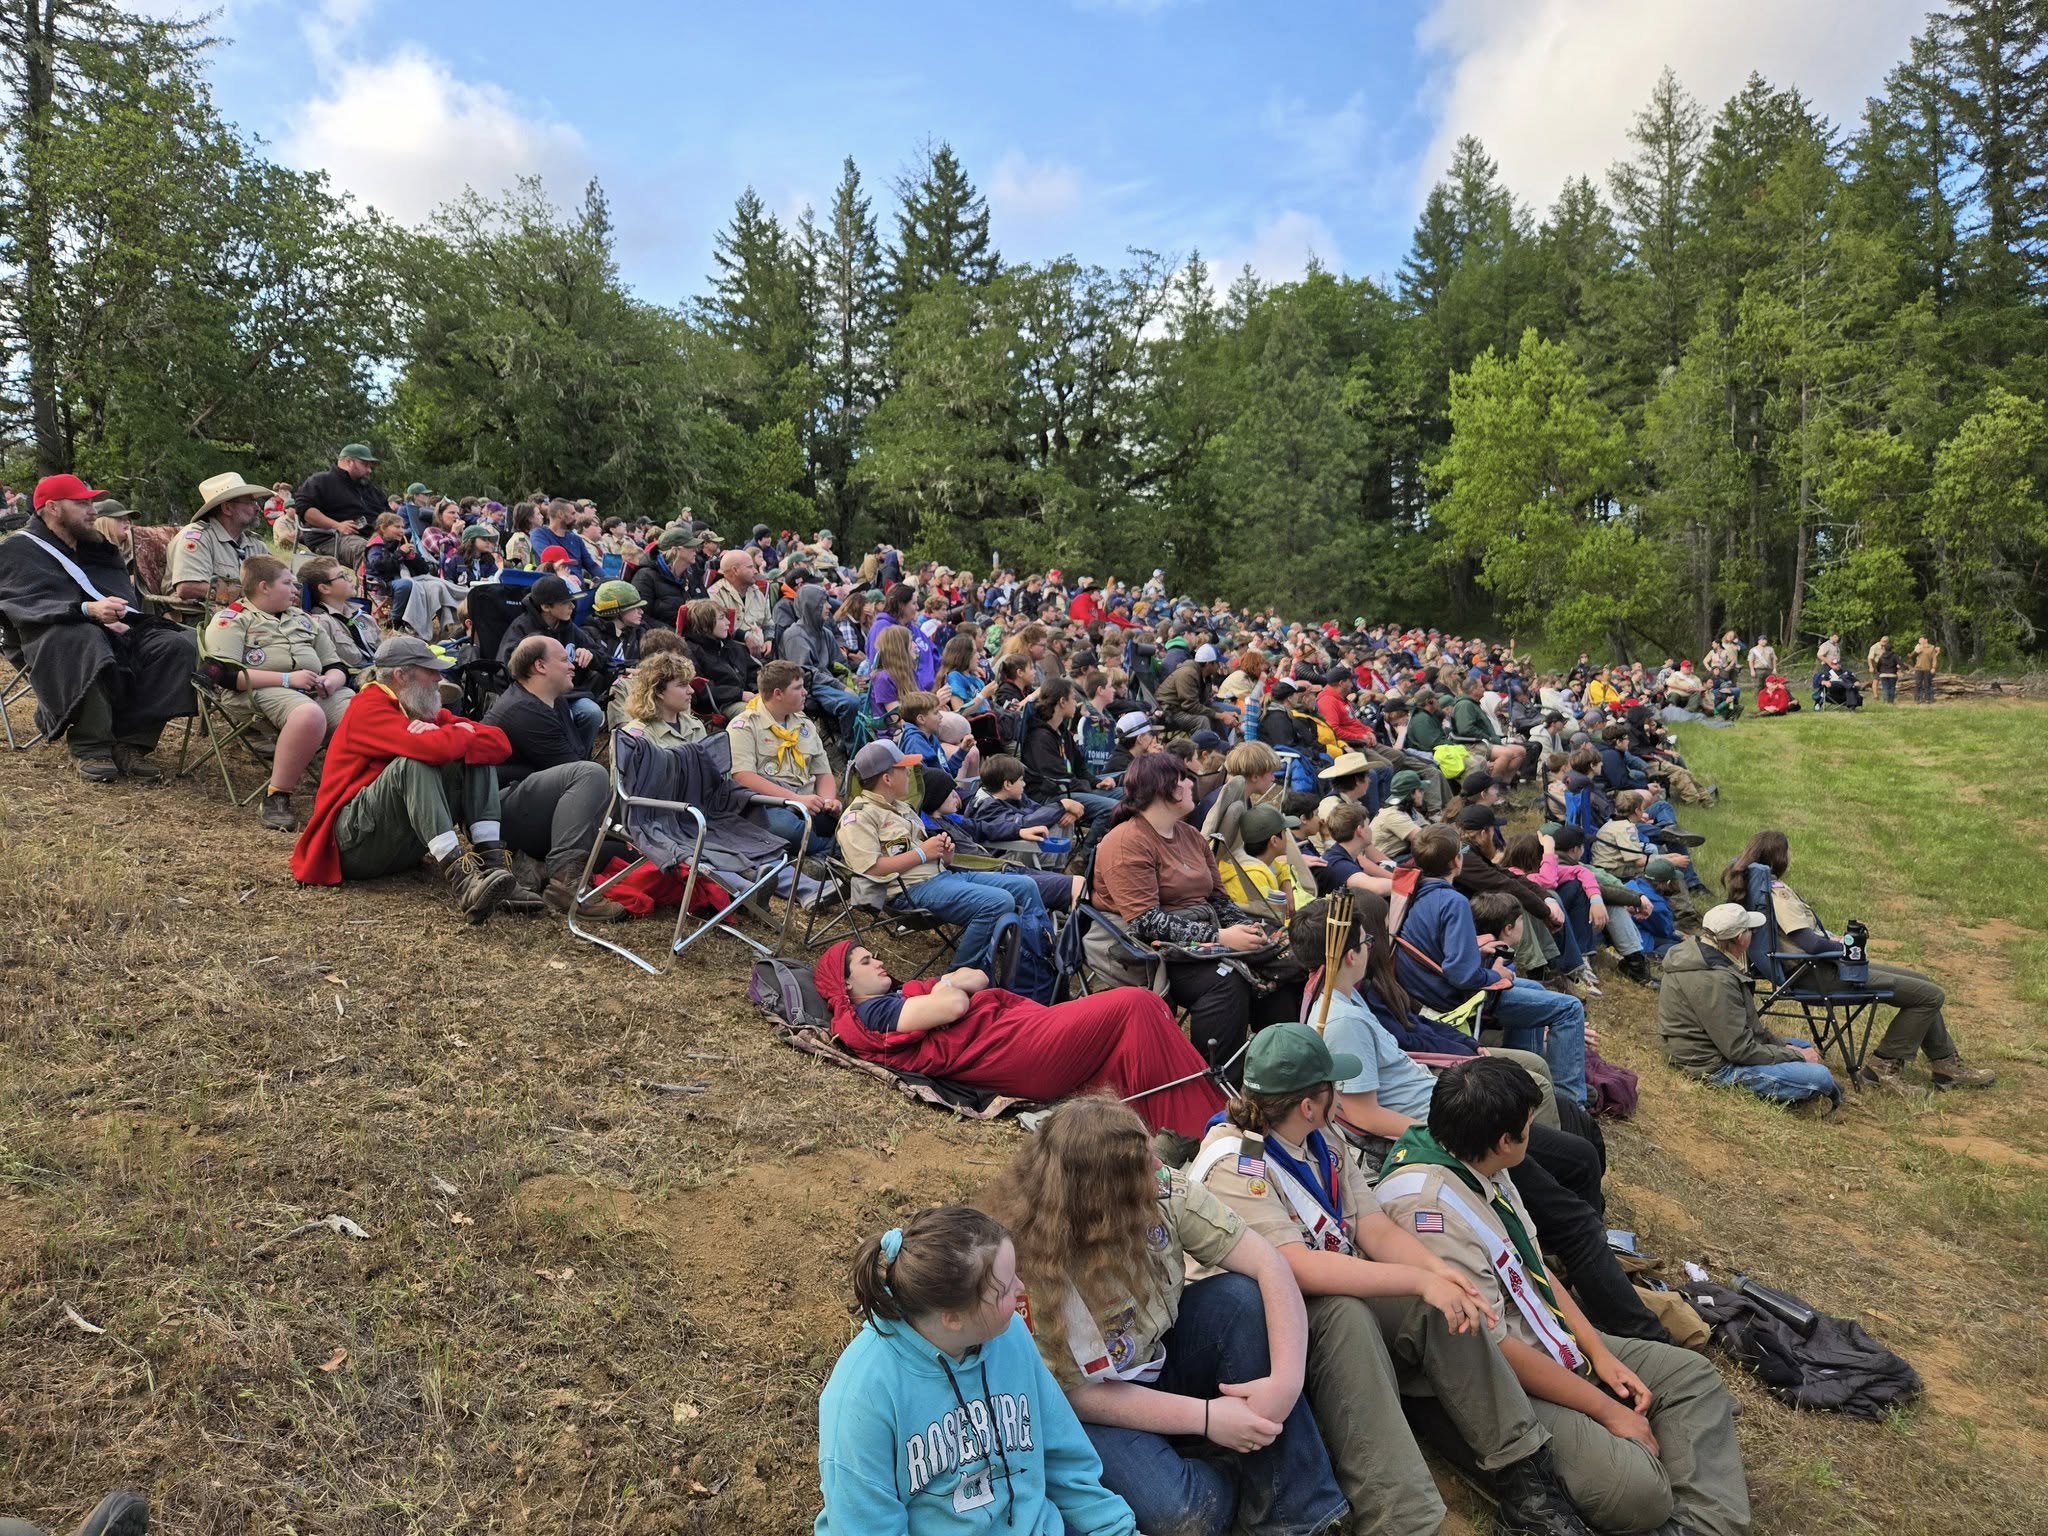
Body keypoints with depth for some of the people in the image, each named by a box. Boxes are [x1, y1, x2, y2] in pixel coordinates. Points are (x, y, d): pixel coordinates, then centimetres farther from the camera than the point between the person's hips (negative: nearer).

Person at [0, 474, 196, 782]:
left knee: (178, 646, -23)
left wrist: (120, 620, -11)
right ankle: (88, 746, -27)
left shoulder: (94, 547, 27)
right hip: (56, 636, -6)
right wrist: (88, 610, -29)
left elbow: (128, 601, 15)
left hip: (115, 631, 6)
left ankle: (131, 742, -24)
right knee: (90, 645, -41)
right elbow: (27, 605, -11)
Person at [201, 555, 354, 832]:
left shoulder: (302, 617, 29)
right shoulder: (233, 618, 9)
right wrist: (288, 679, -14)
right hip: (266, 691, -6)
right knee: (310, 715, -41)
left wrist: (332, 680, 1)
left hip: (319, 691, 6)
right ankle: (276, 798, -28)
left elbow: (336, 665, 27)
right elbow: (226, 674, -7)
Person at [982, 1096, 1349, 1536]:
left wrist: (1285, 1382, -30)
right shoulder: (1016, 1262, -30)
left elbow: (1269, 1265, -18)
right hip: (1090, 1410, -5)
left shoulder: (1163, 1192, -18)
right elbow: (1074, 1392, -23)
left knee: (1243, 1296, -22)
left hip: (1160, 1357, 5)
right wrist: (1205, 1417, -23)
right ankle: (1239, 1477, 5)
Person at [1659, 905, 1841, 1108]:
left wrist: (1782, 1045, 6)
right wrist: (1795, 1055, -11)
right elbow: (1739, 1050, -23)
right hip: (1716, 1067, -11)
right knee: (1820, 1078, -16)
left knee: (1805, 1048, 23)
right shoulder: (1714, 981, -28)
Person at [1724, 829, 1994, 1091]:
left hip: (1819, 966, 11)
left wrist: (1831, 939, 9)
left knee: (1919, 981, 20)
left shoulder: (1750, 884, 7)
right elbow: (1810, 943, -25)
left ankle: (1947, 1064, 27)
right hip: (1822, 974, -11)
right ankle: (1884, 1063, 4)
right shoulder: (1777, 891, -22)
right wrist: (1846, 947, -7)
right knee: (1930, 995, -8)